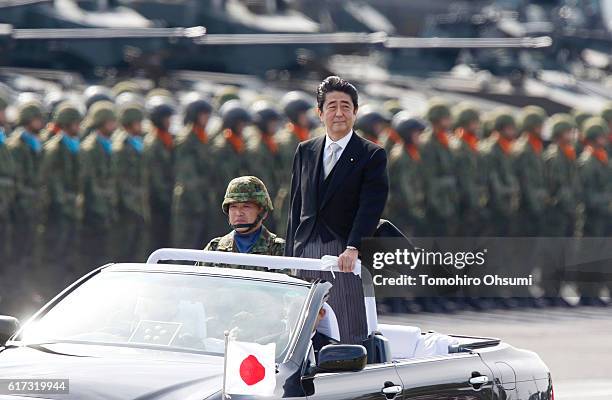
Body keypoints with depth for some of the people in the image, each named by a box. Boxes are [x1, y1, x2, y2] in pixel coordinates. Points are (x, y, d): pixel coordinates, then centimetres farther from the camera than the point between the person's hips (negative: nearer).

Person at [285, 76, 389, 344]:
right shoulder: (305, 151, 15)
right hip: (306, 250, 4)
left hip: (345, 255, -4)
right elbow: (296, 207, 17)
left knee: (351, 336, -7)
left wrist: (353, 248, -24)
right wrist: (289, 256, 10)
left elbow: (371, 206, -10)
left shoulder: (372, 155, 1)